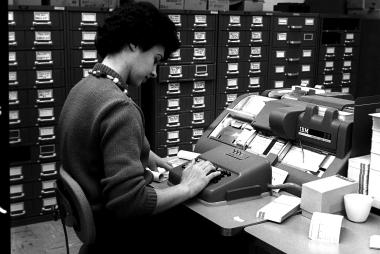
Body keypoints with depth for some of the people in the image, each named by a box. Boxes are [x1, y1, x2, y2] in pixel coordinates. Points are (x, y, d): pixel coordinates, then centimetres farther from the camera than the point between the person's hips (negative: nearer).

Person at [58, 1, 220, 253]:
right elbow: (129, 201, -31)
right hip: (119, 234, -9)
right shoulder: (119, 108, -27)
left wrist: (142, 154, 8)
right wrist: (187, 188, -19)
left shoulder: (83, 87, 3)